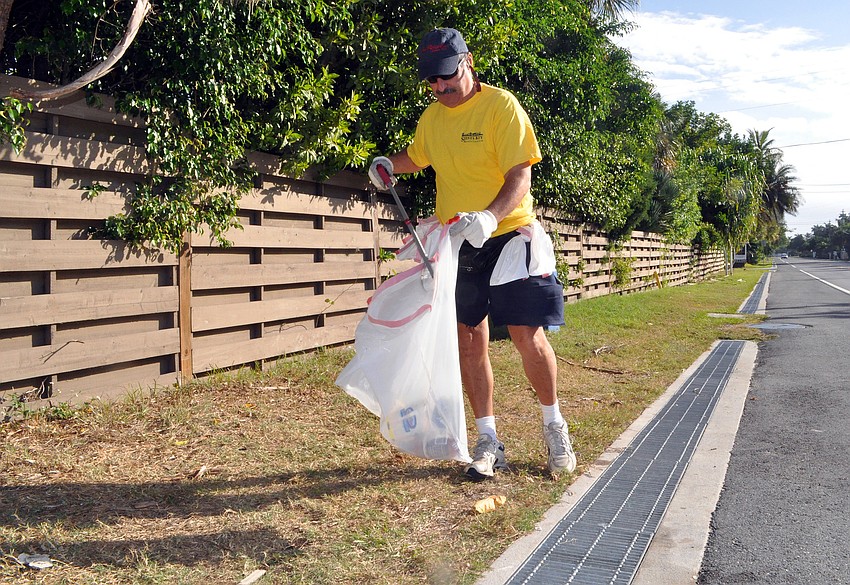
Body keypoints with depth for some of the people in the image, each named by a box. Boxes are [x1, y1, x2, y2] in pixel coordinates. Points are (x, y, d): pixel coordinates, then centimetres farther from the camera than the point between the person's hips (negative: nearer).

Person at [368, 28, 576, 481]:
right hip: (456, 242, 5)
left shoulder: (501, 106, -10)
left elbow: (520, 176, -18)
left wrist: (490, 217, -34)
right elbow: (417, 158, 31)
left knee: (527, 333, -8)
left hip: (507, 235, -5)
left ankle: (554, 425, 17)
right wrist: (388, 164, 11)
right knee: (470, 340, 4)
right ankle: (488, 441, 16)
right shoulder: (431, 118, 8)